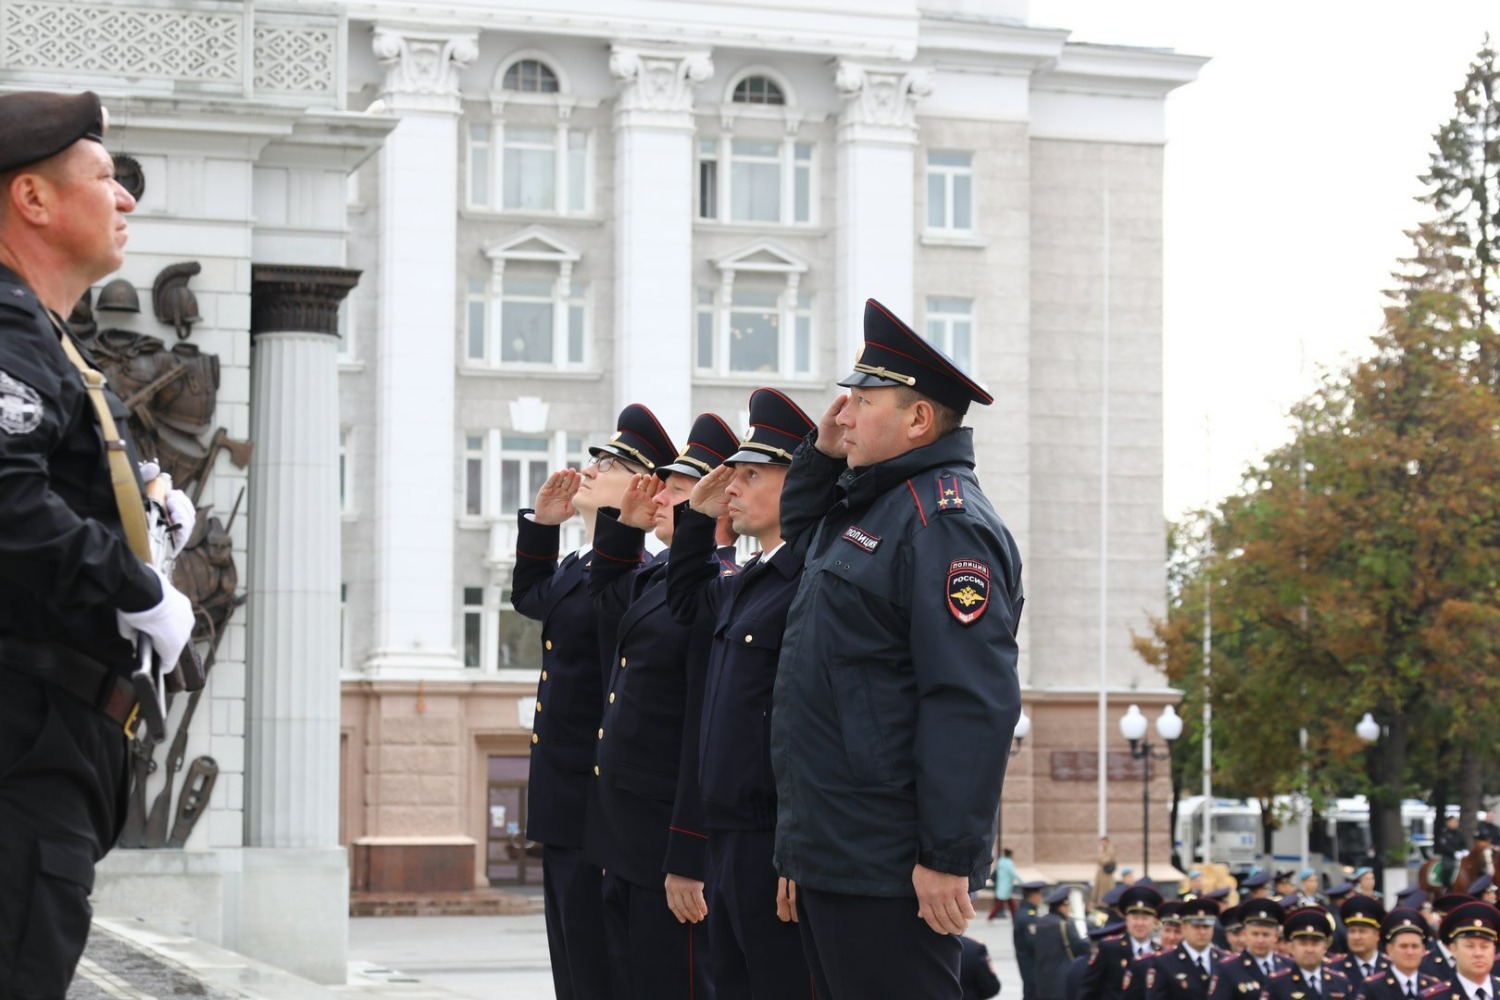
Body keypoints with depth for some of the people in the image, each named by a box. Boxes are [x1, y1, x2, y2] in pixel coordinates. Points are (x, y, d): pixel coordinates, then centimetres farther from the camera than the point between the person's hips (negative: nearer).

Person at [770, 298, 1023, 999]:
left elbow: (975, 704, -23)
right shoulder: (862, 505, 14)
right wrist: (821, 452, 16)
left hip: (887, 871, -10)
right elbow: (795, 523, 38)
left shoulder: (945, 521, -17)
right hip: (828, 857, 10)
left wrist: (948, 857, -24)